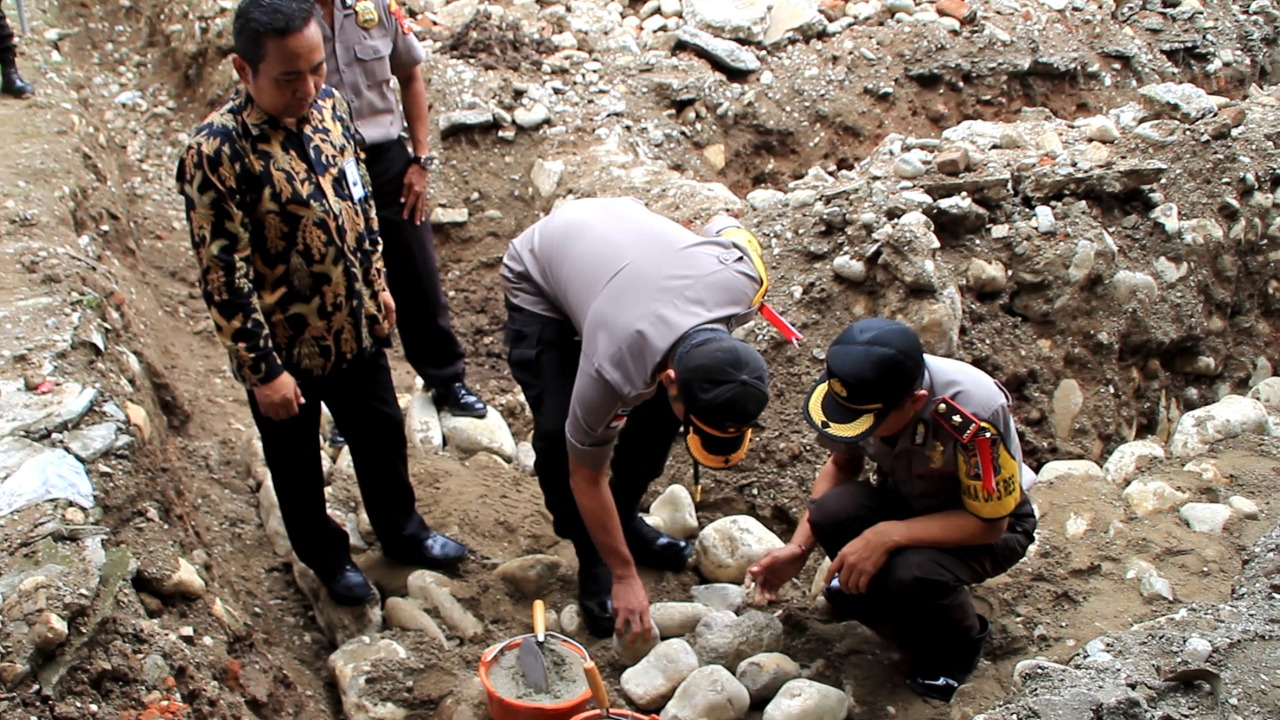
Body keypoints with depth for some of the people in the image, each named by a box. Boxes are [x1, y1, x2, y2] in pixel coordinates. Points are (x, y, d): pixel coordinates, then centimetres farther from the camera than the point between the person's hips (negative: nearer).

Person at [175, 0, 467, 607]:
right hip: (285, 347, -6)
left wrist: (376, 283, 14)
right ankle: (328, 558, 43)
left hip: (355, 327, 6)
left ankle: (403, 533, 47)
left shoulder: (327, 106, -6)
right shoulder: (215, 153, -26)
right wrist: (262, 371, -19)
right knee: (297, 464, 18)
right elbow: (223, 276, -23)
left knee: (382, 433, 23)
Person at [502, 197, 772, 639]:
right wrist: (624, 575, -14)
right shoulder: (614, 364, -42)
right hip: (538, 278, -5)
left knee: (657, 410, -3)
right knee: (557, 432, -18)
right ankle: (591, 561, 4)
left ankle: (625, 520, 21)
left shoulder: (745, 282, -32)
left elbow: (728, 227, -6)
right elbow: (586, 476, -23)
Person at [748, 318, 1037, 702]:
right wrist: (798, 548, -13)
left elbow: (989, 522, -25)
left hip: (991, 523, -4)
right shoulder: (859, 392, -22)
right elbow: (842, 464, -2)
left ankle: (960, 645, 2)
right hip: (907, 499, 5)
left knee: (910, 574, -34)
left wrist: (888, 536, -37)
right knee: (833, 513, -26)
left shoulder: (974, 412, -36)